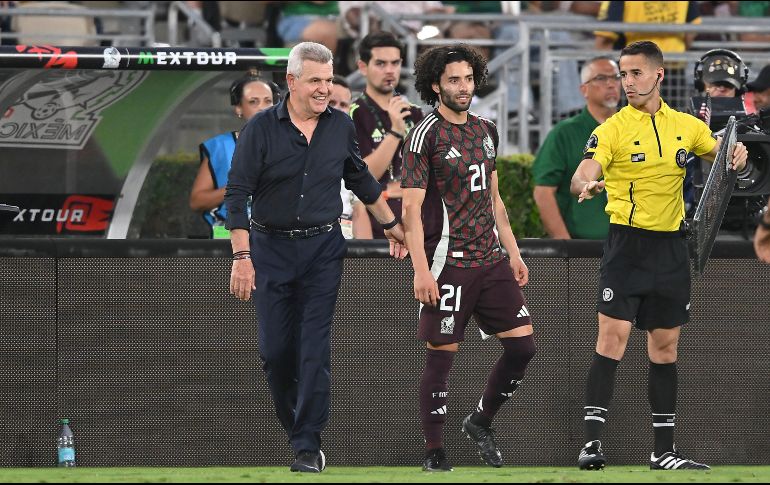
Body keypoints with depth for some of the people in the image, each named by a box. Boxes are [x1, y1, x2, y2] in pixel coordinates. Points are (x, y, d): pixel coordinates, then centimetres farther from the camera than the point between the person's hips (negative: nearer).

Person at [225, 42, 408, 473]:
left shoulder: (341, 126, 2)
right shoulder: (262, 128, -8)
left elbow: (361, 180, 18)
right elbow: (237, 194, -9)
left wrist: (393, 225, 24)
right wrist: (241, 256, -16)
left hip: (323, 249, 1)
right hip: (271, 249, -1)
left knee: (315, 350, -6)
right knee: (276, 349, 2)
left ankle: (309, 446, -6)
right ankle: (293, 425, 23)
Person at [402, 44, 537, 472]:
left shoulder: (487, 131, 14)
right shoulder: (426, 136, -8)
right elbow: (411, 209, -11)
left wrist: (513, 253, 18)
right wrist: (421, 271, -18)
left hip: (491, 262, 7)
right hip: (448, 266, -7)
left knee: (523, 345, 1)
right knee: (442, 356, -4)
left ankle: (481, 422, 22)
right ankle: (435, 454, 6)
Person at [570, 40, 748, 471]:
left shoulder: (686, 125, 8)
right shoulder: (613, 129, -5)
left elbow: (721, 154, 19)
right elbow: (582, 177, -17)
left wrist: (737, 156, -5)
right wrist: (585, 185, -41)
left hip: (672, 246, 4)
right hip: (628, 244, -4)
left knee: (665, 348, 9)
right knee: (612, 338, -14)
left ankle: (665, 451, 15)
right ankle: (593, 443, -15)